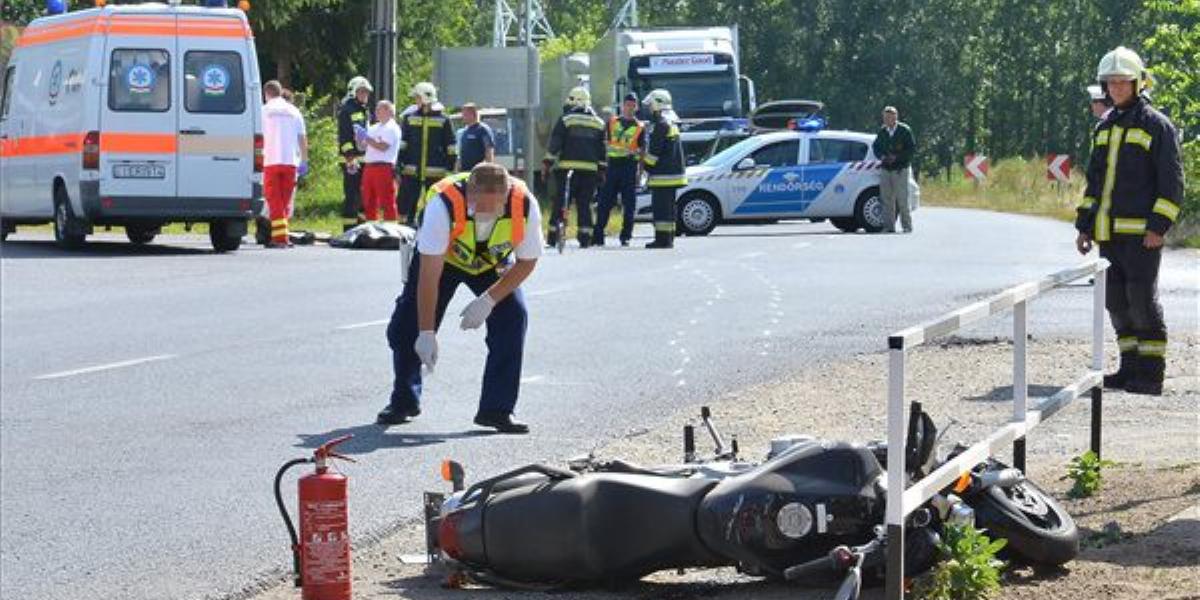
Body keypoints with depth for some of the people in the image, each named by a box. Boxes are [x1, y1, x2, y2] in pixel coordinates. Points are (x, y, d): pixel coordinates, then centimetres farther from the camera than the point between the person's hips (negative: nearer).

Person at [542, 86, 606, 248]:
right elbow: (602, 150, 13)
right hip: (590, 169, 3)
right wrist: (601, 170, 18)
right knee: (584, 204, 7)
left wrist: (547, 164, -2)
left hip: (567, 167, -3)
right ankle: (585, 236, 2)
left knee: (560, 202, 3)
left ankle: (553, 235, 0)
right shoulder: (599, 123, 12)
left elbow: (554, 144, -5)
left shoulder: (566, 119, -1)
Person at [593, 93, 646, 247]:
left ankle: (626, 236, 6)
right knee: (605, 202, -1)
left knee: (629, 205, -1)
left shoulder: (640, 127, 8)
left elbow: (643, 151, 8)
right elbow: (604, 143, 13)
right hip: (612, 164, 1)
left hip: (630, 166, -1)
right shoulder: (612, 122, 12)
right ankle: (598, 235, 2)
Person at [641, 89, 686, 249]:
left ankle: (662, 239, -11)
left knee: (660, 207, -9)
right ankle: (668, 238, 16)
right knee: (668, 207, 13)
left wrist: (646, 164, -4)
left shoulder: (661, 124, -14)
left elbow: (654, 151, -17)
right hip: (674, 171, 10)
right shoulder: (672, 123, 18)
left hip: (662, 175, -10)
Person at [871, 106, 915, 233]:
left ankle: (907, 226, 2)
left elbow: (912, 148, -6)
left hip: (901, 169, -5)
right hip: (886, 170, 5)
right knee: (886, 199, 2)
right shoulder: (882, 131, 10)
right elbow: (875, 146, 20)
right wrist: (881, 156, -1)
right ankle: (889, 226, 6)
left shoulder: (904, 130, -5)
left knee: (902, 199, -6)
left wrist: (897, 157, -15)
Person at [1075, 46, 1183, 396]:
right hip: (1109, 234, 7)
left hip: (1141, 233, -7)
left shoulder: (1157, 125, -4)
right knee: (1116, 302, 9)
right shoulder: (1104, 128, 17)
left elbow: (1172, 181, -8)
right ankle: (1131, 367, 18)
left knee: (1142, 300, -6)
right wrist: (1085, 224, 16)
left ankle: (1151, 374, -1)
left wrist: (1158, 226, -16)